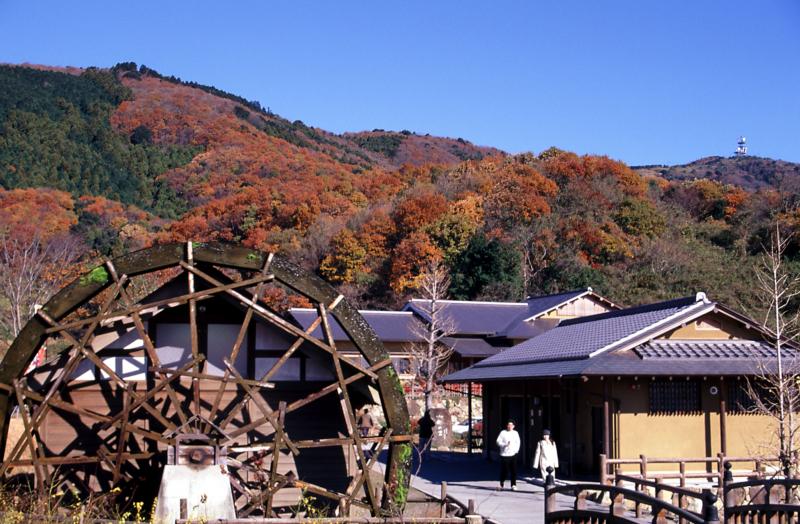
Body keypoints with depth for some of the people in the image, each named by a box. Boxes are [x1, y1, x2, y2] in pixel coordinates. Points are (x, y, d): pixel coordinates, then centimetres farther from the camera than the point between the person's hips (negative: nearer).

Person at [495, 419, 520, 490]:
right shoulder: (503, 433, 1)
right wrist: (506, 444, -18)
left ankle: (513, 485, 1)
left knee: (513, 471, -3)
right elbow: (498, 442, -4)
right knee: (504, 471, 2)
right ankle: (501, 484, 19)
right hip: (504, 455, -2)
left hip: (513, 455, 2)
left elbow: (517, 442, 11)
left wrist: (516, 450, -4)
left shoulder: (515, 433, 10)